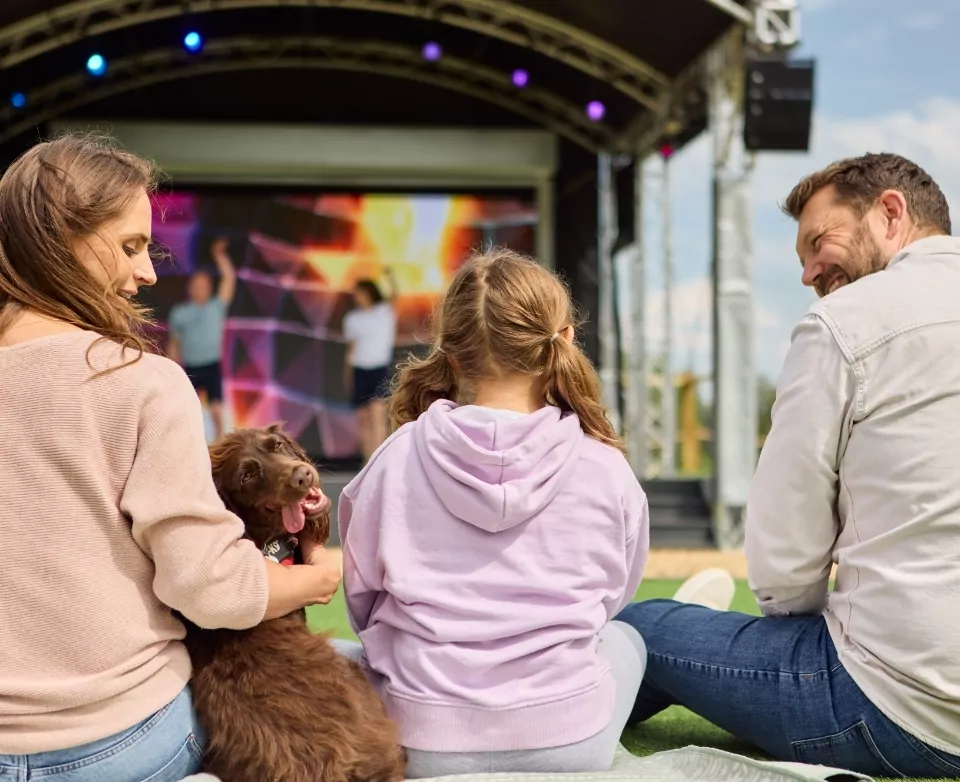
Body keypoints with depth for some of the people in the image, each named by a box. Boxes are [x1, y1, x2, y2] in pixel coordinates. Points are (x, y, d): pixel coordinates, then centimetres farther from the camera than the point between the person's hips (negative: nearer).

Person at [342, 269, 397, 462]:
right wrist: (347, 373, 13)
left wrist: (390, 276, -37)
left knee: (377, 413, -18)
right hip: (359, 370, 4)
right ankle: (368, 461, 11)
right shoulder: (352, 319, 10)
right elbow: (351, 347, 15)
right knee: (363, 418, 4)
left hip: (381, 368, -4)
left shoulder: (385, 311, -1)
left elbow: (393, 295, -19)